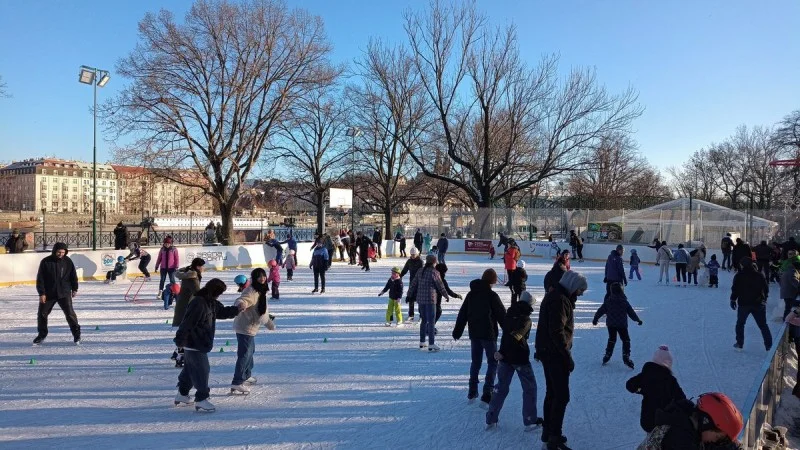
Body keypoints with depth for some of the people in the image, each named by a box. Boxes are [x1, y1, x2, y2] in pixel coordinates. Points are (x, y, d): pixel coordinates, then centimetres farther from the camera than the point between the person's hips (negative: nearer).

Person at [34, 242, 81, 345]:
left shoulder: (67, 261, -3)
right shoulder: (46, 262, -8)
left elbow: (73, 275, 7)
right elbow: (40, 278, -6)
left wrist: (74, 289, 7)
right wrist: (41, 293, -9)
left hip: (64, 293, -1)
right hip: (48, 293, 1)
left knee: (70, 313, -8)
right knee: (42, 314, 9)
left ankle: (76, 334, 0)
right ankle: (42, 335, 29)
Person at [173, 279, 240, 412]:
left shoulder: (211, 303, 6)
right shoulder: (198, 303, -25)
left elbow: (223, 311, 16)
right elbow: (188, 323, -25)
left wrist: (237, 309, 1)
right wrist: (180, 339, -23)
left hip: (201, 344, 10)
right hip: (194, 345, -10)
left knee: (190, 368, 20)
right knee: (202, 371, -5)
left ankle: (182, 395, 34)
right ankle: (201, 400, 3)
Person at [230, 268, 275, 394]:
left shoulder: (261, 291, 9)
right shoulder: (251, 291, -21)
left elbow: (262, 310, 24)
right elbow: (241, 300, -41)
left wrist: (269, 323, 35)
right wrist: (240, 305, -65)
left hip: (250, 328, 11)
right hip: (245, 328, -11)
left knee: (250, 351, 25)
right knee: (244, 354, -9)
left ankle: (247, 376, 43)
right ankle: (236, 384, -6)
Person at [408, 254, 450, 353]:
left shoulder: (420, 271, 6)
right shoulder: (434, 272, -11)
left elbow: (413, 284, 10)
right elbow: (440, 286, -4)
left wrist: (409, 295, 20)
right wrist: (446, 295, 11)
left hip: (420, 299, 6)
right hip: (430, 300, -6)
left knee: (424, 320, 17)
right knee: (431, 321, -1)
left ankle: (422, 343, 24)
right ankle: (431, 345, -1)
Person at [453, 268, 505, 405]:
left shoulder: (471, 293, 5)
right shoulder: (492, 295, -12)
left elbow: (462, 313, 9)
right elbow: (502, 315, -9)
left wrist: (457, 331, 16)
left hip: (474, 334, 5)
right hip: (489, 334, -5)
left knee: (475, 362, 17)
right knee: (493, 363, 4)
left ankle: (472, 393, 22)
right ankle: (487, 395, -5)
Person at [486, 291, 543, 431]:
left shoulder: (509, 314, 6)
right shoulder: (526, 320, -14)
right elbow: (516, 336, -25)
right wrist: (502, 352, -26)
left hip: (505, 357, 6)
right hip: (520, 358, -6)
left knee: (501, 386, 14)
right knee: (529, 388, 11)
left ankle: (491, 419, 14)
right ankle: (530, 421, 14)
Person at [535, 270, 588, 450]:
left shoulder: (557, 296, 13)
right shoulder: (559, 300, -20)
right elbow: (557, 332, -25)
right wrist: (567, 356, -19)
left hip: (549, 352, 11)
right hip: (555, 354, -11)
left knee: (552, 393, 18)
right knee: (562, 396, -4)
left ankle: (548, 432, 29)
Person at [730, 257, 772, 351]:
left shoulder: (739, 276, -7)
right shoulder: (759, 275, 1)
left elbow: (735, 289, -8)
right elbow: (766, 288, 7)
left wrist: (733, 300, 3)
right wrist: (764, 298, 21)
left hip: (744, 304, -2)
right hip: (758, 304, 2)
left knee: (740, 324, 13)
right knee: (763, 325, 11)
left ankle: (739, 344, 14)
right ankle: (769, 345, 9)